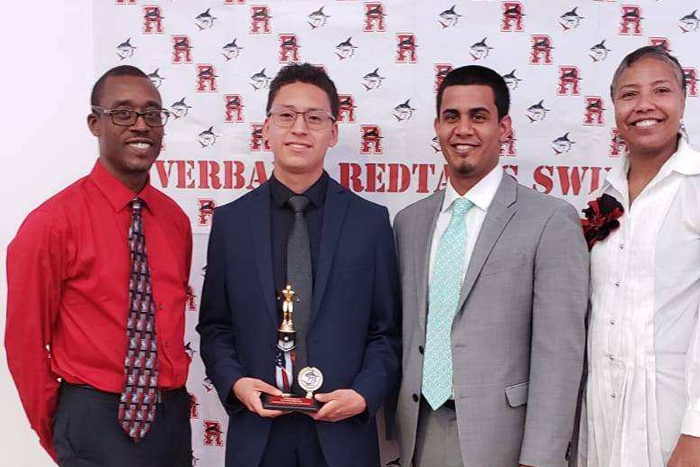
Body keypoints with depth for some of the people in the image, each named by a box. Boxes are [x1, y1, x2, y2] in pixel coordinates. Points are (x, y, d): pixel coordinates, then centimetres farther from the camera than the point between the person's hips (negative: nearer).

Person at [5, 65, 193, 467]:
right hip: (97, 422, -5)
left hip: (173, 416, 5)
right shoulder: (52, 223, -13)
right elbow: (25, 340, -8)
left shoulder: (176, 220, 3)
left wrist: (172, 397, 8)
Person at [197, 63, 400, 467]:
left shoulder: (371, 221, 1)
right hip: (257, 432, 1)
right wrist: (235, 382, -9)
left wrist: (364, 393, -11)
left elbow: (387, 332, 3)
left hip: (342, 433, 0)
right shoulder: (230, 221, 3)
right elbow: (215, 327, 7)